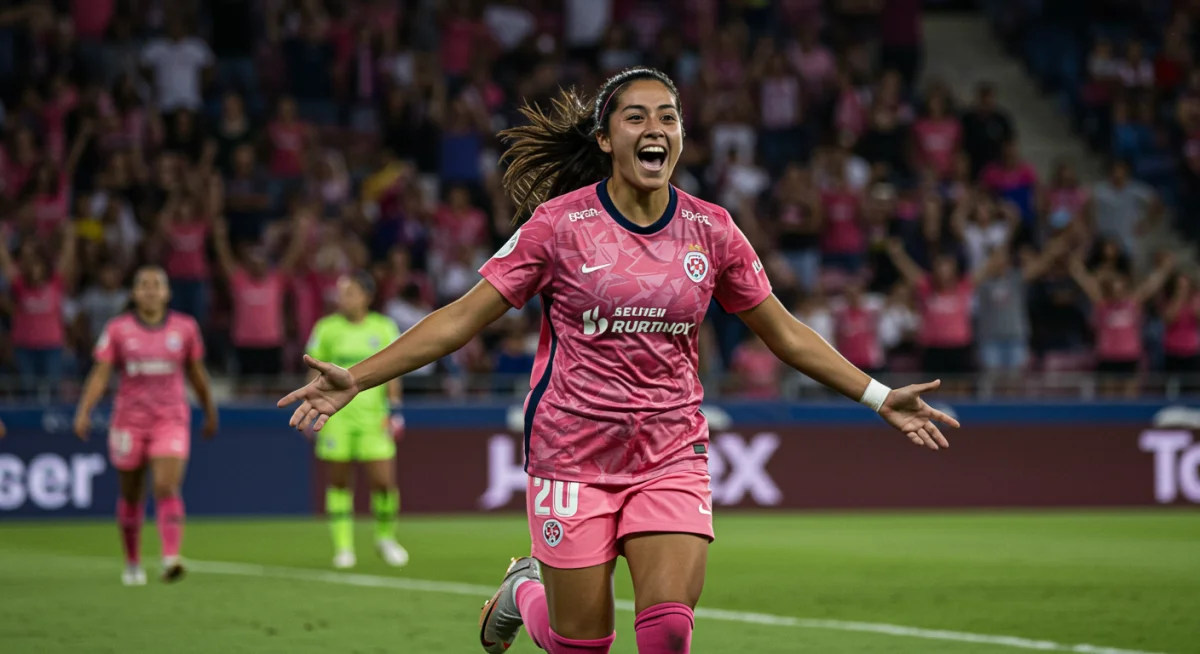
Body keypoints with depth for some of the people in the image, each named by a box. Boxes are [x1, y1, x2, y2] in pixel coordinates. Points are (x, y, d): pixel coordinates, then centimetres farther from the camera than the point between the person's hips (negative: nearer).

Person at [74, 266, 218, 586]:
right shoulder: (118, 329, 0)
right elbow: (100, 373, -5)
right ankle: (132, 564, 26)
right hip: (129, 420, 1)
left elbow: (197, 373, 14)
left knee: (167, 487, -19)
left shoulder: (185, 327, 3)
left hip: (171, 420, -1)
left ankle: (171, 559, -29)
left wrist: (210, 412, 20)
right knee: (130, 495, 9)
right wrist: (84, 410, -17)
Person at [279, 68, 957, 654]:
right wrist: (354, 379, -13)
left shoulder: (711, 230, 1)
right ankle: (525, 590, 38)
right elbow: (463, 318, -5)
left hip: (672, 457, 2)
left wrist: (879, 396, 9)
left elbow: (784, 332, 12)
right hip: (574, 457, -2)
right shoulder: (559, 224, -8)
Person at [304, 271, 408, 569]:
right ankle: (343, 546, 10)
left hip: (373, 418, 0)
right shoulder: (326, 328, 4)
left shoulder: (384, 328, 5)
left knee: (384, 482, -6)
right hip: (336, 418, 0)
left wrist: (394, 408, -1)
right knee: (338, 482, 1)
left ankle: (385, 538, 17)